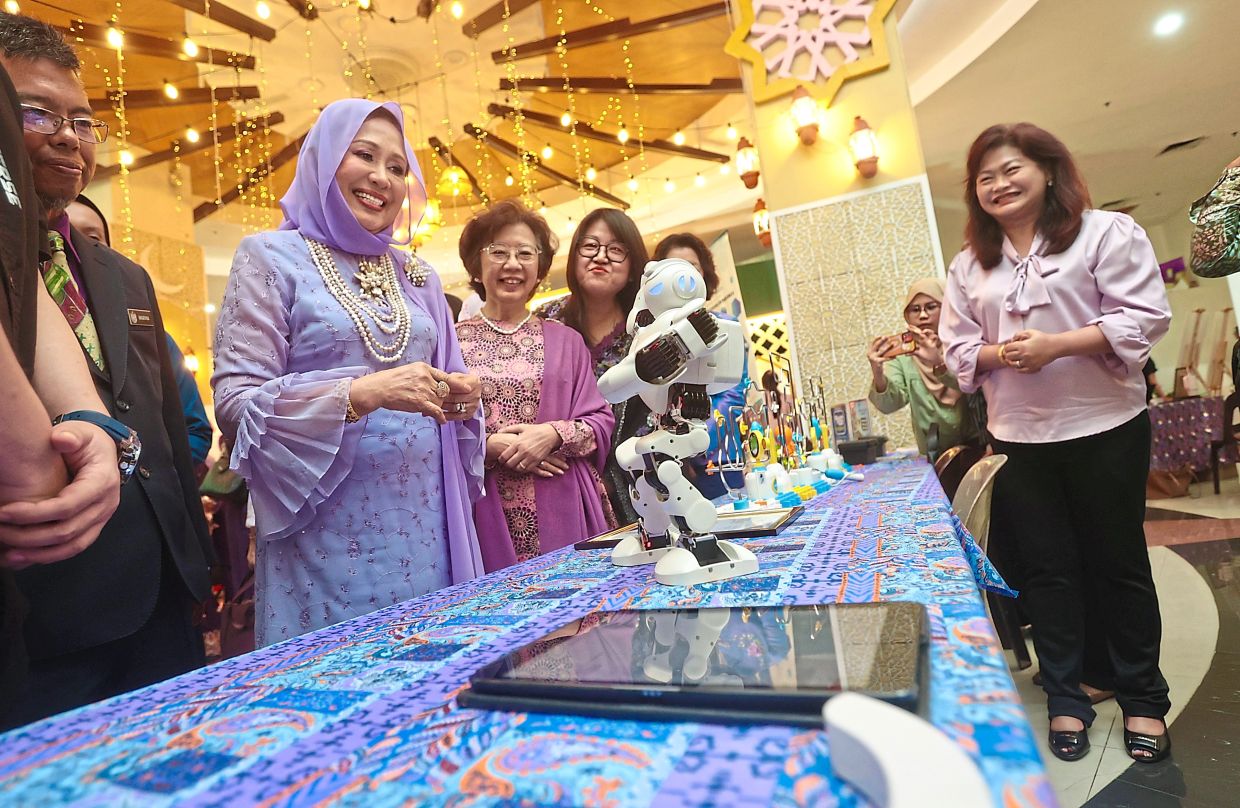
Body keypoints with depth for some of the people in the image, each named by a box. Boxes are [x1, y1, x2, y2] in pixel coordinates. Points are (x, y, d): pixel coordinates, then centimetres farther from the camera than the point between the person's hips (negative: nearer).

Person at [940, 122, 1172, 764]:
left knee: (1119, 561, 10)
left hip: (1105, 427, -3)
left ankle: (1142, 699, 29)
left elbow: (1145, 315, -10)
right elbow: (957, 345, 6)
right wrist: (999, 354, -14)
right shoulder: (970, 265, 9)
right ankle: (1065, 698, 25)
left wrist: (1057, 345, -22)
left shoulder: (1106, 232, -2)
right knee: (1046, 567, 10)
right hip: (1018, 439, 3)